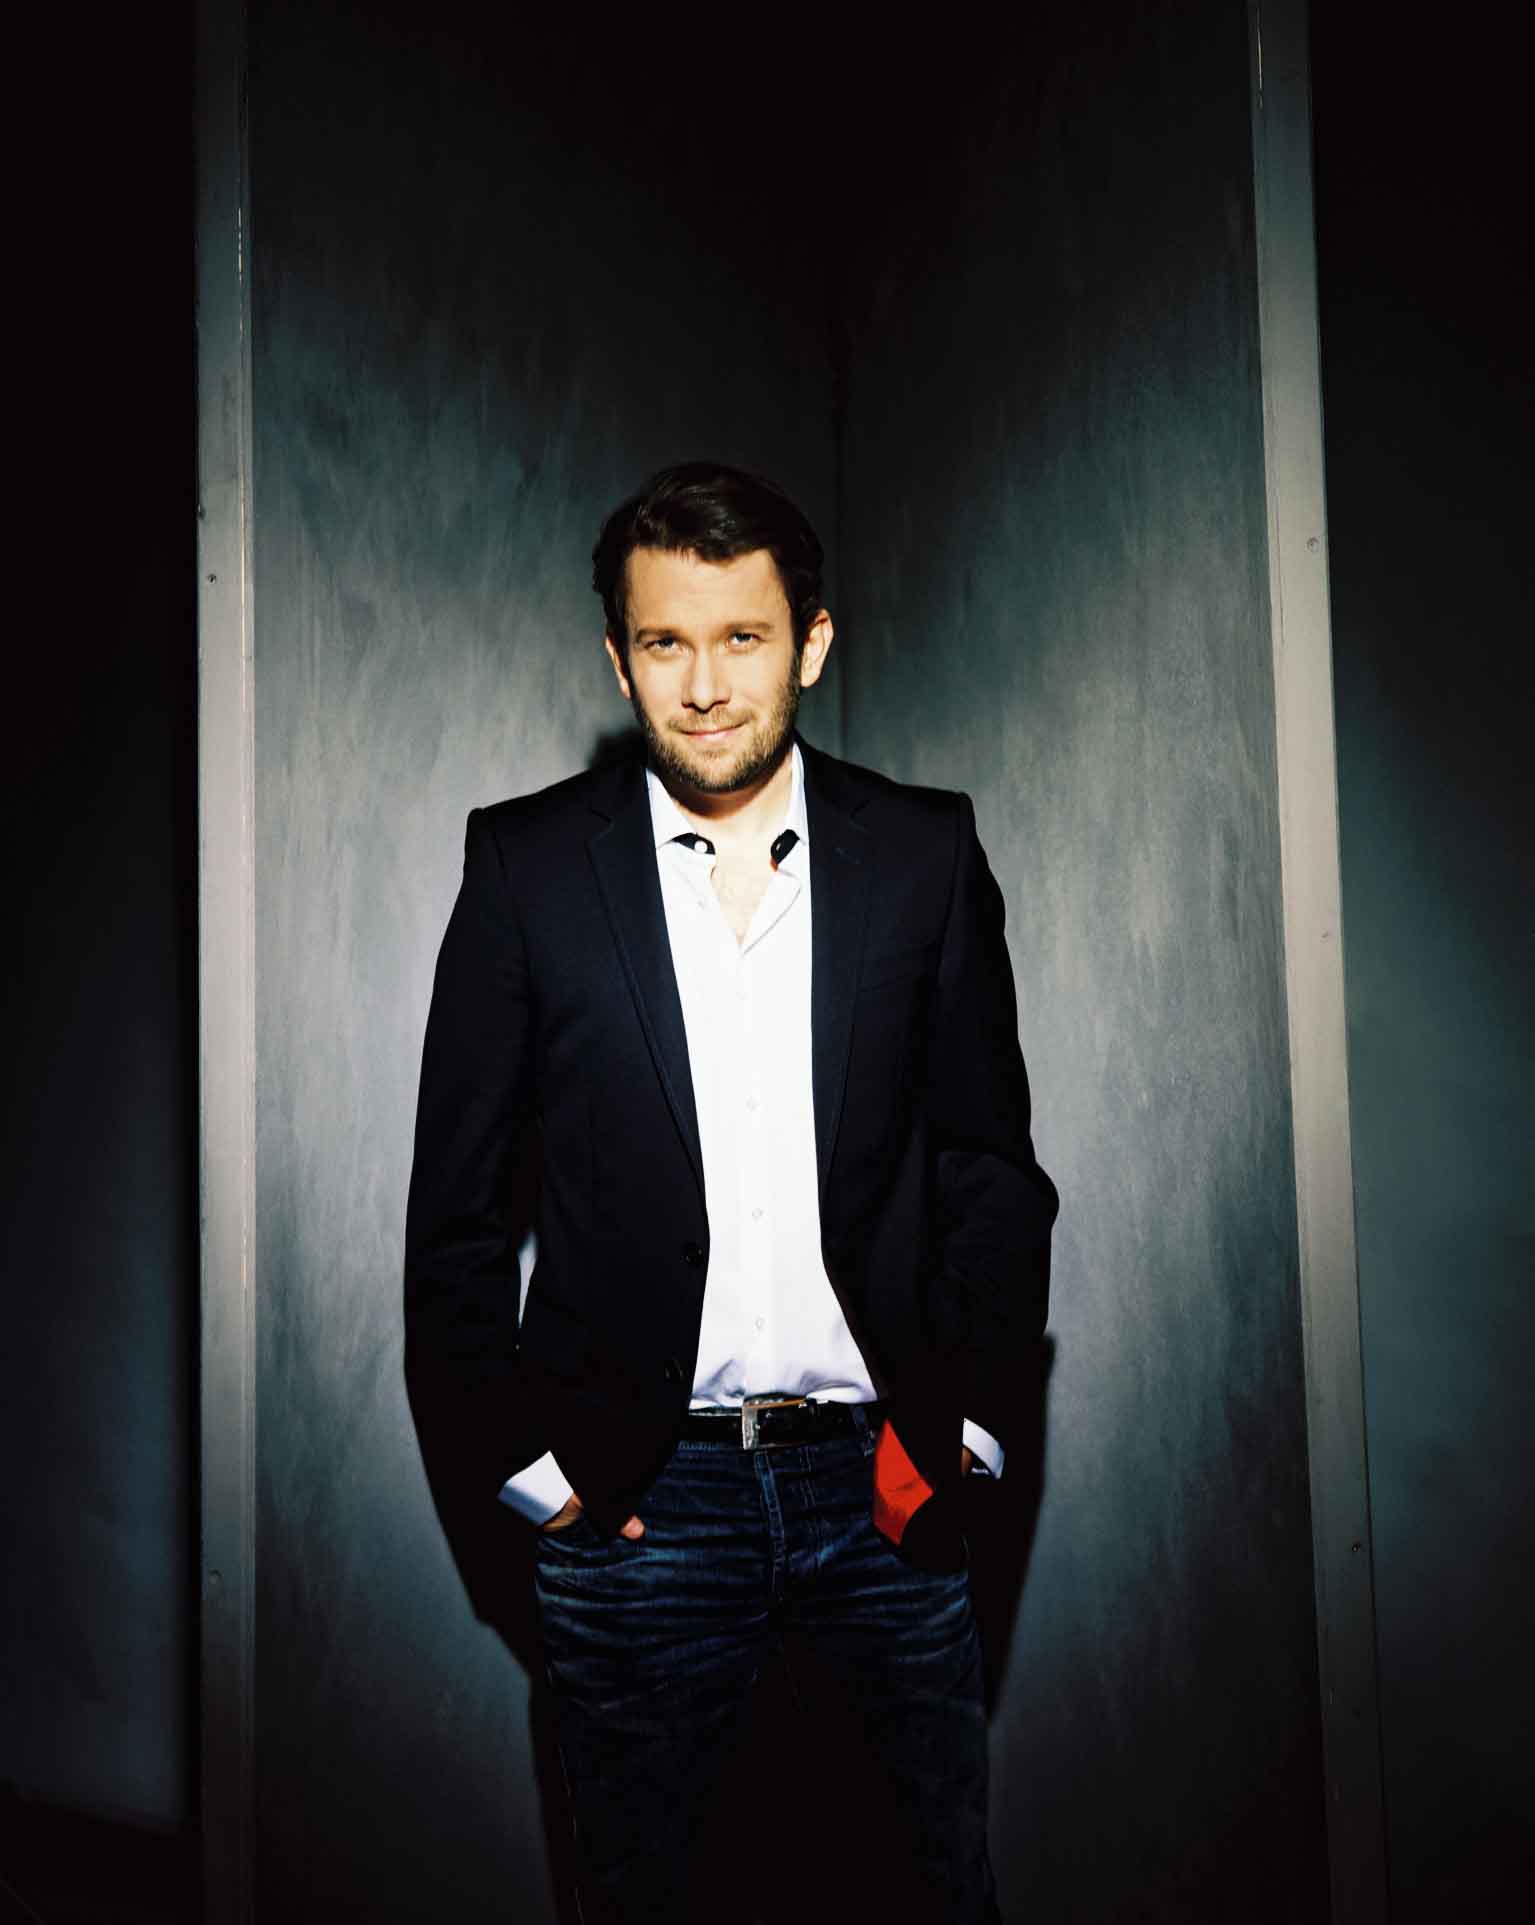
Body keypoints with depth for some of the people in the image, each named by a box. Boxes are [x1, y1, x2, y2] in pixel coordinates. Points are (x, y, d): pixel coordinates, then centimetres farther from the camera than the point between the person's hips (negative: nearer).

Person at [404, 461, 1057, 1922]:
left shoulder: (926, 852, 1)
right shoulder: (528, 863, -2)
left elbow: (991, 1159, 6)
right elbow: (455, 1198, 1)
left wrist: (961, 1413, 0)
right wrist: (521, 1451, -3)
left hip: (882, 1473, 1)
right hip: (636, 1493, -1)